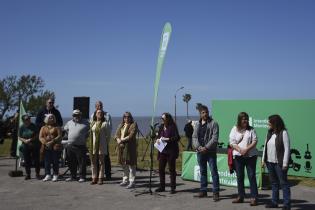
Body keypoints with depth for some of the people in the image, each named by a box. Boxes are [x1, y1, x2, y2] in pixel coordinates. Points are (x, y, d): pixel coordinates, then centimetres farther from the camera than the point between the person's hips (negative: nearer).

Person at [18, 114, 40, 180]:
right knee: (27, 161, 4)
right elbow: (19, 137, 2)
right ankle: (28, 174, 16)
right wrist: (25, 140, -16)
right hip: (25, 146, 1)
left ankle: (37, 174, 10)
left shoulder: (33, 126, -3)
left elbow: (37, 135, 0)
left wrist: (31, 139, -15)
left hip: (35, 146, -1)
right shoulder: (21, 127, -1)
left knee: (36, 160, 0)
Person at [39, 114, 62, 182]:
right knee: (47, 162, 2)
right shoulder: (43, 128, 15)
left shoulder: (57, 127, 6)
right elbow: (40, 137, 6)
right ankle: (48, 175, 9)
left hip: (55, 147, -3)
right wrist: (45, 143, -12)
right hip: (46, 147, 3)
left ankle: (55, 175, 5)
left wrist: (52, 142, -17)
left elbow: (59, 136, -5)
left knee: (55, 161, -2)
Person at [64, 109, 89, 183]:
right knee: (71, 162, 11)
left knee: (82, 162, -3)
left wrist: (84, 138, 1)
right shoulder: (69, 123, 11)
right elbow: (65, 129, 27)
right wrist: (69, 136, 17)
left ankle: (82, 177, 5)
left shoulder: (85, 123, 0)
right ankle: (73, 176, 22)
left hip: (80, 146, -4)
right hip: (70, 146, 4)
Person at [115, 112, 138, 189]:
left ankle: (132, 182, -2)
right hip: (121, 147, 7)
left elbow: (131, 136, -13)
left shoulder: (133, 125, -3)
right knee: (124, 164, 13)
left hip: (129, 147, -7)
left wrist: (122, 140, -11)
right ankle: (125, 180, 25)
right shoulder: (121, 125, 17)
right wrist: (118, 140, -10)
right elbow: (116, 134, 10)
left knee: (130, 164, -5)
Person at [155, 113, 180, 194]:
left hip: (171, 151, -6)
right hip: (162, 151, 7)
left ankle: (173, 188, 9)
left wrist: (167, 139, -20)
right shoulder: (161, 127, 11)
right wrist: (157, 139, 1)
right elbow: (158, 136, 23)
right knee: (161, 169, 7)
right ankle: (162, 187, 19)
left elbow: (177, 138, -15)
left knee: (172, 169, 0)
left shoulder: (172, 127, -9)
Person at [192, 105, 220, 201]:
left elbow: (214, 138, -12)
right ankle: (203, 191, 22)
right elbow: (194, 137, 8)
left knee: (214, 172, -4)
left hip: (210, 152, -5)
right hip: (200, 152, 5)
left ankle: (216, 192, 1)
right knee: (202, 172, 13)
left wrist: (206, 147, -17)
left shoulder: (213, 123, -4)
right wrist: (198, 147, -9)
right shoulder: (197, 124, 13)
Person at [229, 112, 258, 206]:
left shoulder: (251, 129, 3)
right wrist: (240, 150, -15)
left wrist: (247, 149, -17)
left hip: (250, 155, -2)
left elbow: (255, 141, -3)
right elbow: (232, 143, -2)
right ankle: (240, 196, 19)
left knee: (251, 176, -3)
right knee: (239, 176, 8)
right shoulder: (234, 129, 4)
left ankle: (254, 197, 1)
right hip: (238, 156, 2)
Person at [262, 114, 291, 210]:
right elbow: (265, 146, 15)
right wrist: (263, 159, 11)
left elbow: (287, 148, -12)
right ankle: (274, 202, 21)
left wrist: (285, 163, -15)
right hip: (270, 162, 7)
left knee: (283, 183, 0)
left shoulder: (283, 133, -9)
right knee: (274, 183, 13)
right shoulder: (269, 133, 11)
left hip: (279, 163, -7)